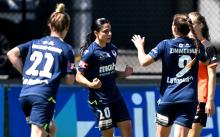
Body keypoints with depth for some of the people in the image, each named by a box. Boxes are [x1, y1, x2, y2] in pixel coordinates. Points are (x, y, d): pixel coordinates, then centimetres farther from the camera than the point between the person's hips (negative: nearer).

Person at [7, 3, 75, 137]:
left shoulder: (35, 43, 18)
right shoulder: (66, 49, 3)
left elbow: (12, 53, 9)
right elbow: (70, 80, 2)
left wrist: (25, 73, 15)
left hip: (25, 94, 6)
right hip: (44, 96, -6)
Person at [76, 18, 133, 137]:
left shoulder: (112, 49, 7)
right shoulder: (90, 52, -13)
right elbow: (79, 76, -13)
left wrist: (124, 74, 2)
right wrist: (91, 84, -31)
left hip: (114, 95, 7)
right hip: (99, 99, -7)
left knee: (127, 126, 4)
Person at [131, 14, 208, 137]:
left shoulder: (166, 45, -6)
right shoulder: (198, 46, 4)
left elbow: (144, 62, -9)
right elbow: (206, 62, 26)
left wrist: (140, 46, 9)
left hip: (168, 97, -1)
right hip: (189, 99, 1)